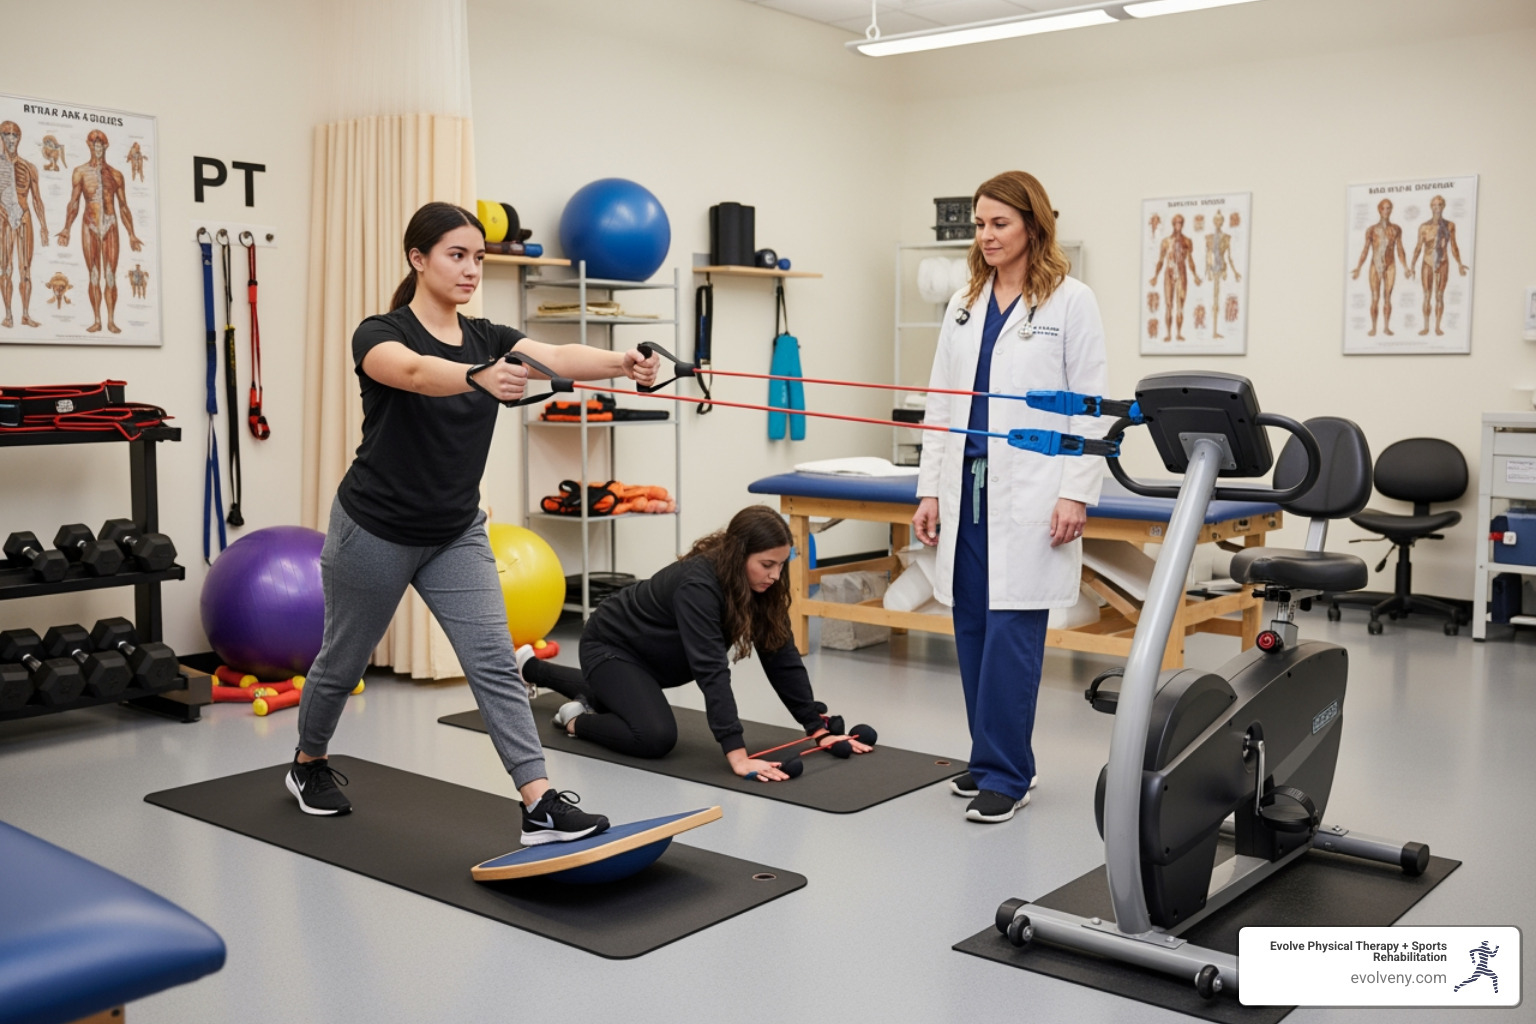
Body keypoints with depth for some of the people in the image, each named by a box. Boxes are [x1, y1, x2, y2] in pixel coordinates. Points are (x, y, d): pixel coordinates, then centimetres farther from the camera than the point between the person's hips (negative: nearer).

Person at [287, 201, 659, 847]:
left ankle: (542, 806, -11)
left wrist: (621, 363, -43)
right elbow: (416, 371, -42)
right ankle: (308, 766, 43)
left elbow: (556, 358, -22)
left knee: (494, 661, -8)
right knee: (344, 660, 16)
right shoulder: (380, 335, -17)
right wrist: (479, 376, -63)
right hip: (376, 531, -4)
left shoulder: (488, 338, -1)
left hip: (457, 533, 4)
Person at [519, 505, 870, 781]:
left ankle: (532, 668, 57)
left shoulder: (761, 586, -18)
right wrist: (738, 756, -52)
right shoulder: (698, 584, -40)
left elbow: (782, 658, -13)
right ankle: (576, 719, -1)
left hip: (648, 653, 8)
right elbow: (711, 669, -47)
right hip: (611, 644, -8)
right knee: (656, 737, -28)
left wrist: (819, 728, -18)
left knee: (617, 696, 36)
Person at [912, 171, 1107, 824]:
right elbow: (941, 404, 13)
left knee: (1011, 631, -7)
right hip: (968, 487, 6)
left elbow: (1089, 406, -5)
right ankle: (990, 760, 21)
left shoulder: (1070, 301, -2)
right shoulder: (964, 305, 13)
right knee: (972, 630, 8)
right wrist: (930, 489, 8)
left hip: (1030, 495, -6)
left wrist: (1076, 493, -12)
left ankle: (1005, 774, 3)